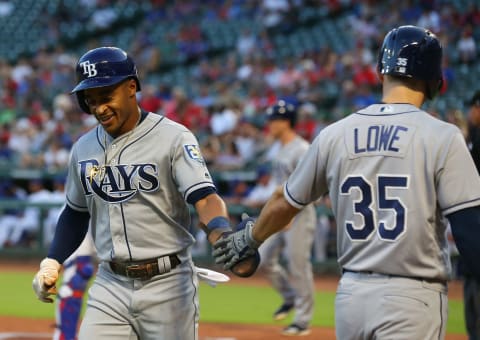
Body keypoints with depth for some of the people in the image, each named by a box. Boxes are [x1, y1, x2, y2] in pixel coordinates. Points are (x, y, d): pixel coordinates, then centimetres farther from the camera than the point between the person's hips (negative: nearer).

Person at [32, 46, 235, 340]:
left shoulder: (173, 137, -9)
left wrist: (222, 236, -41)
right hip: (110, 286, 5)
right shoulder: (84, 148, 9)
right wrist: (52, 262, 9)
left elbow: (205, 198, -20)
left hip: (168, 284, -4)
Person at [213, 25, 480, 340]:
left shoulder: (335, 135, 6)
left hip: (351, 293, 5)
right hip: (412, 299, -5)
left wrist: (250, 239, 37)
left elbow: (287, 202, 19)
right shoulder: (442, 137, -7)